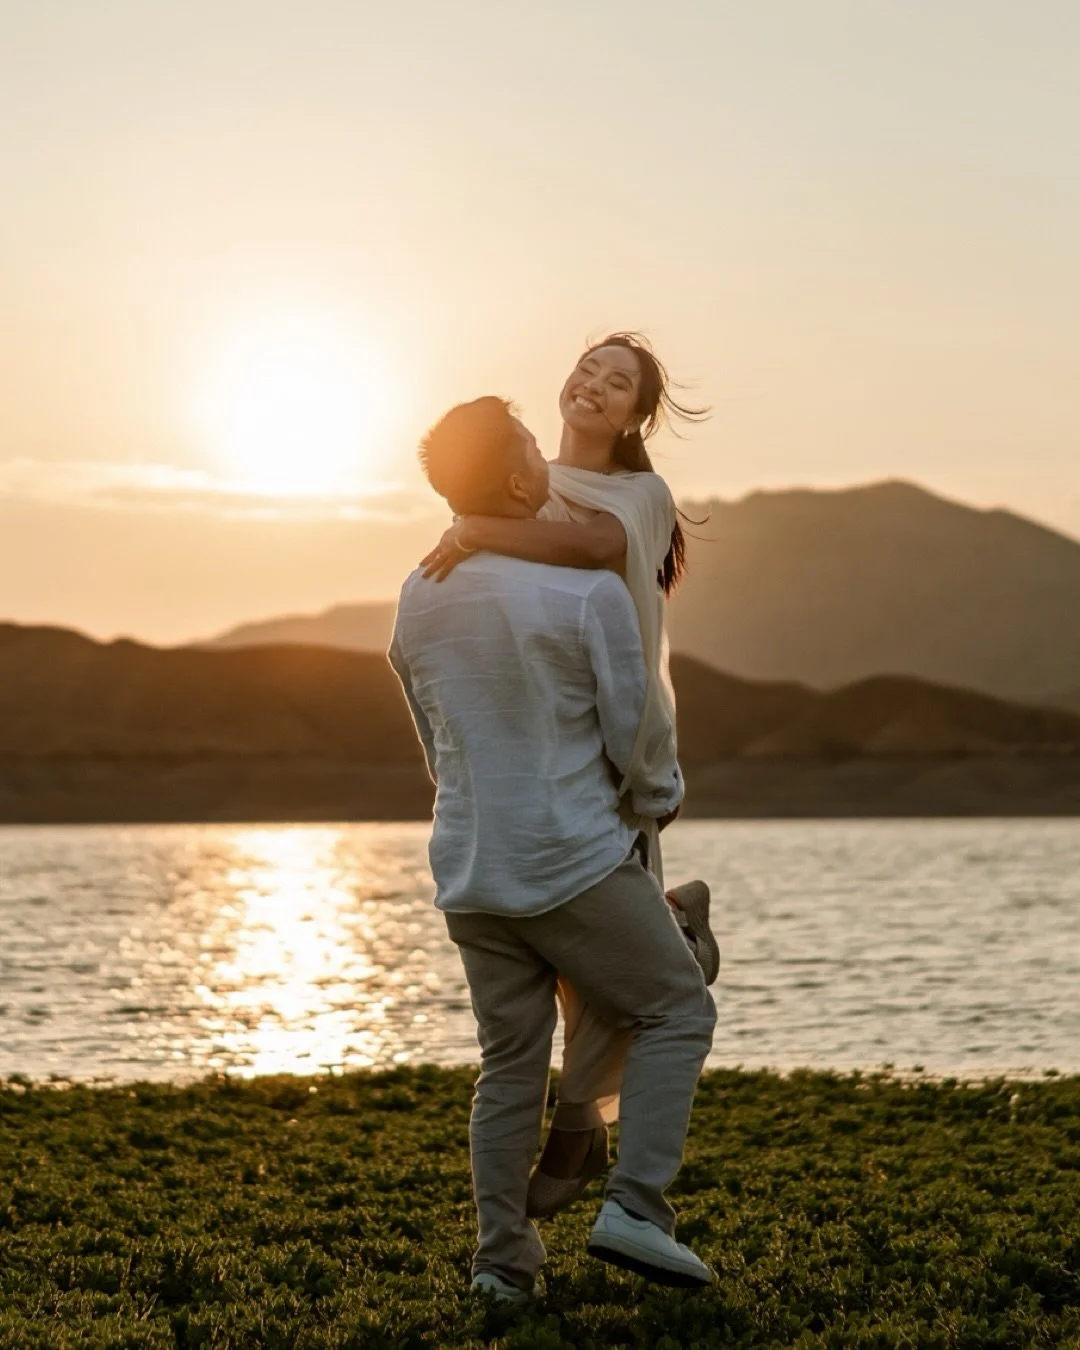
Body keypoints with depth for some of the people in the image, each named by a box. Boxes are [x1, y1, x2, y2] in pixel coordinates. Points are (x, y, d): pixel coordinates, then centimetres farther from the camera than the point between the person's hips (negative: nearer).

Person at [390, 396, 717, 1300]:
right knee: (677, 1012, 9)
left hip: (469, 875, 6)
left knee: (511, 1063, 15)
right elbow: (635, 734, -6)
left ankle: (504, 1259, 14)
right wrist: (660, 803, 15)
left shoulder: (417, 601, 6)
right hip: (577, 861, -6)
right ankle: (635, 1206, -2)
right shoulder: (590, 593, -13)